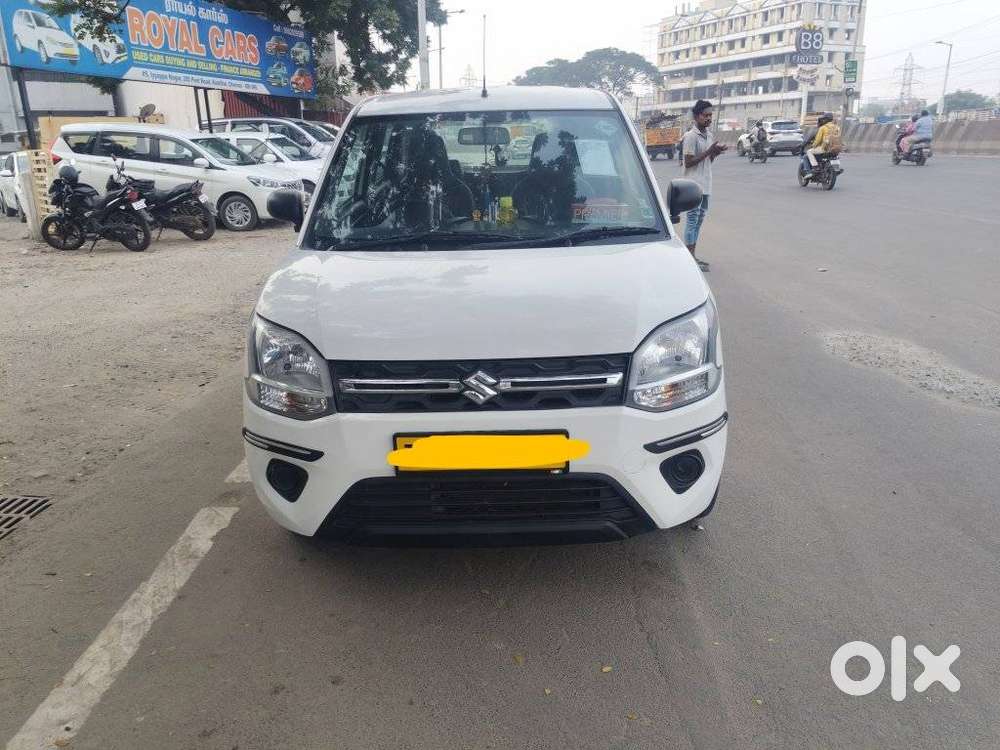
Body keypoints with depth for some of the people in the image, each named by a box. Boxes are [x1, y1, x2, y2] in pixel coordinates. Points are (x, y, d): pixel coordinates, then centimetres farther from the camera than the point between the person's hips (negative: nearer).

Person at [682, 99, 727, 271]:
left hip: (705, 184, 9)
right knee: (693, 218, -6)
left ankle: (692, 255, 18)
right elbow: (688, 162, -16)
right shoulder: (691, 136, -12)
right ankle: (690, 258, -1)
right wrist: (709, 152, -18)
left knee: (700, 218, 11)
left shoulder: (709, 135, 13)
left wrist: (716, 152, -1)